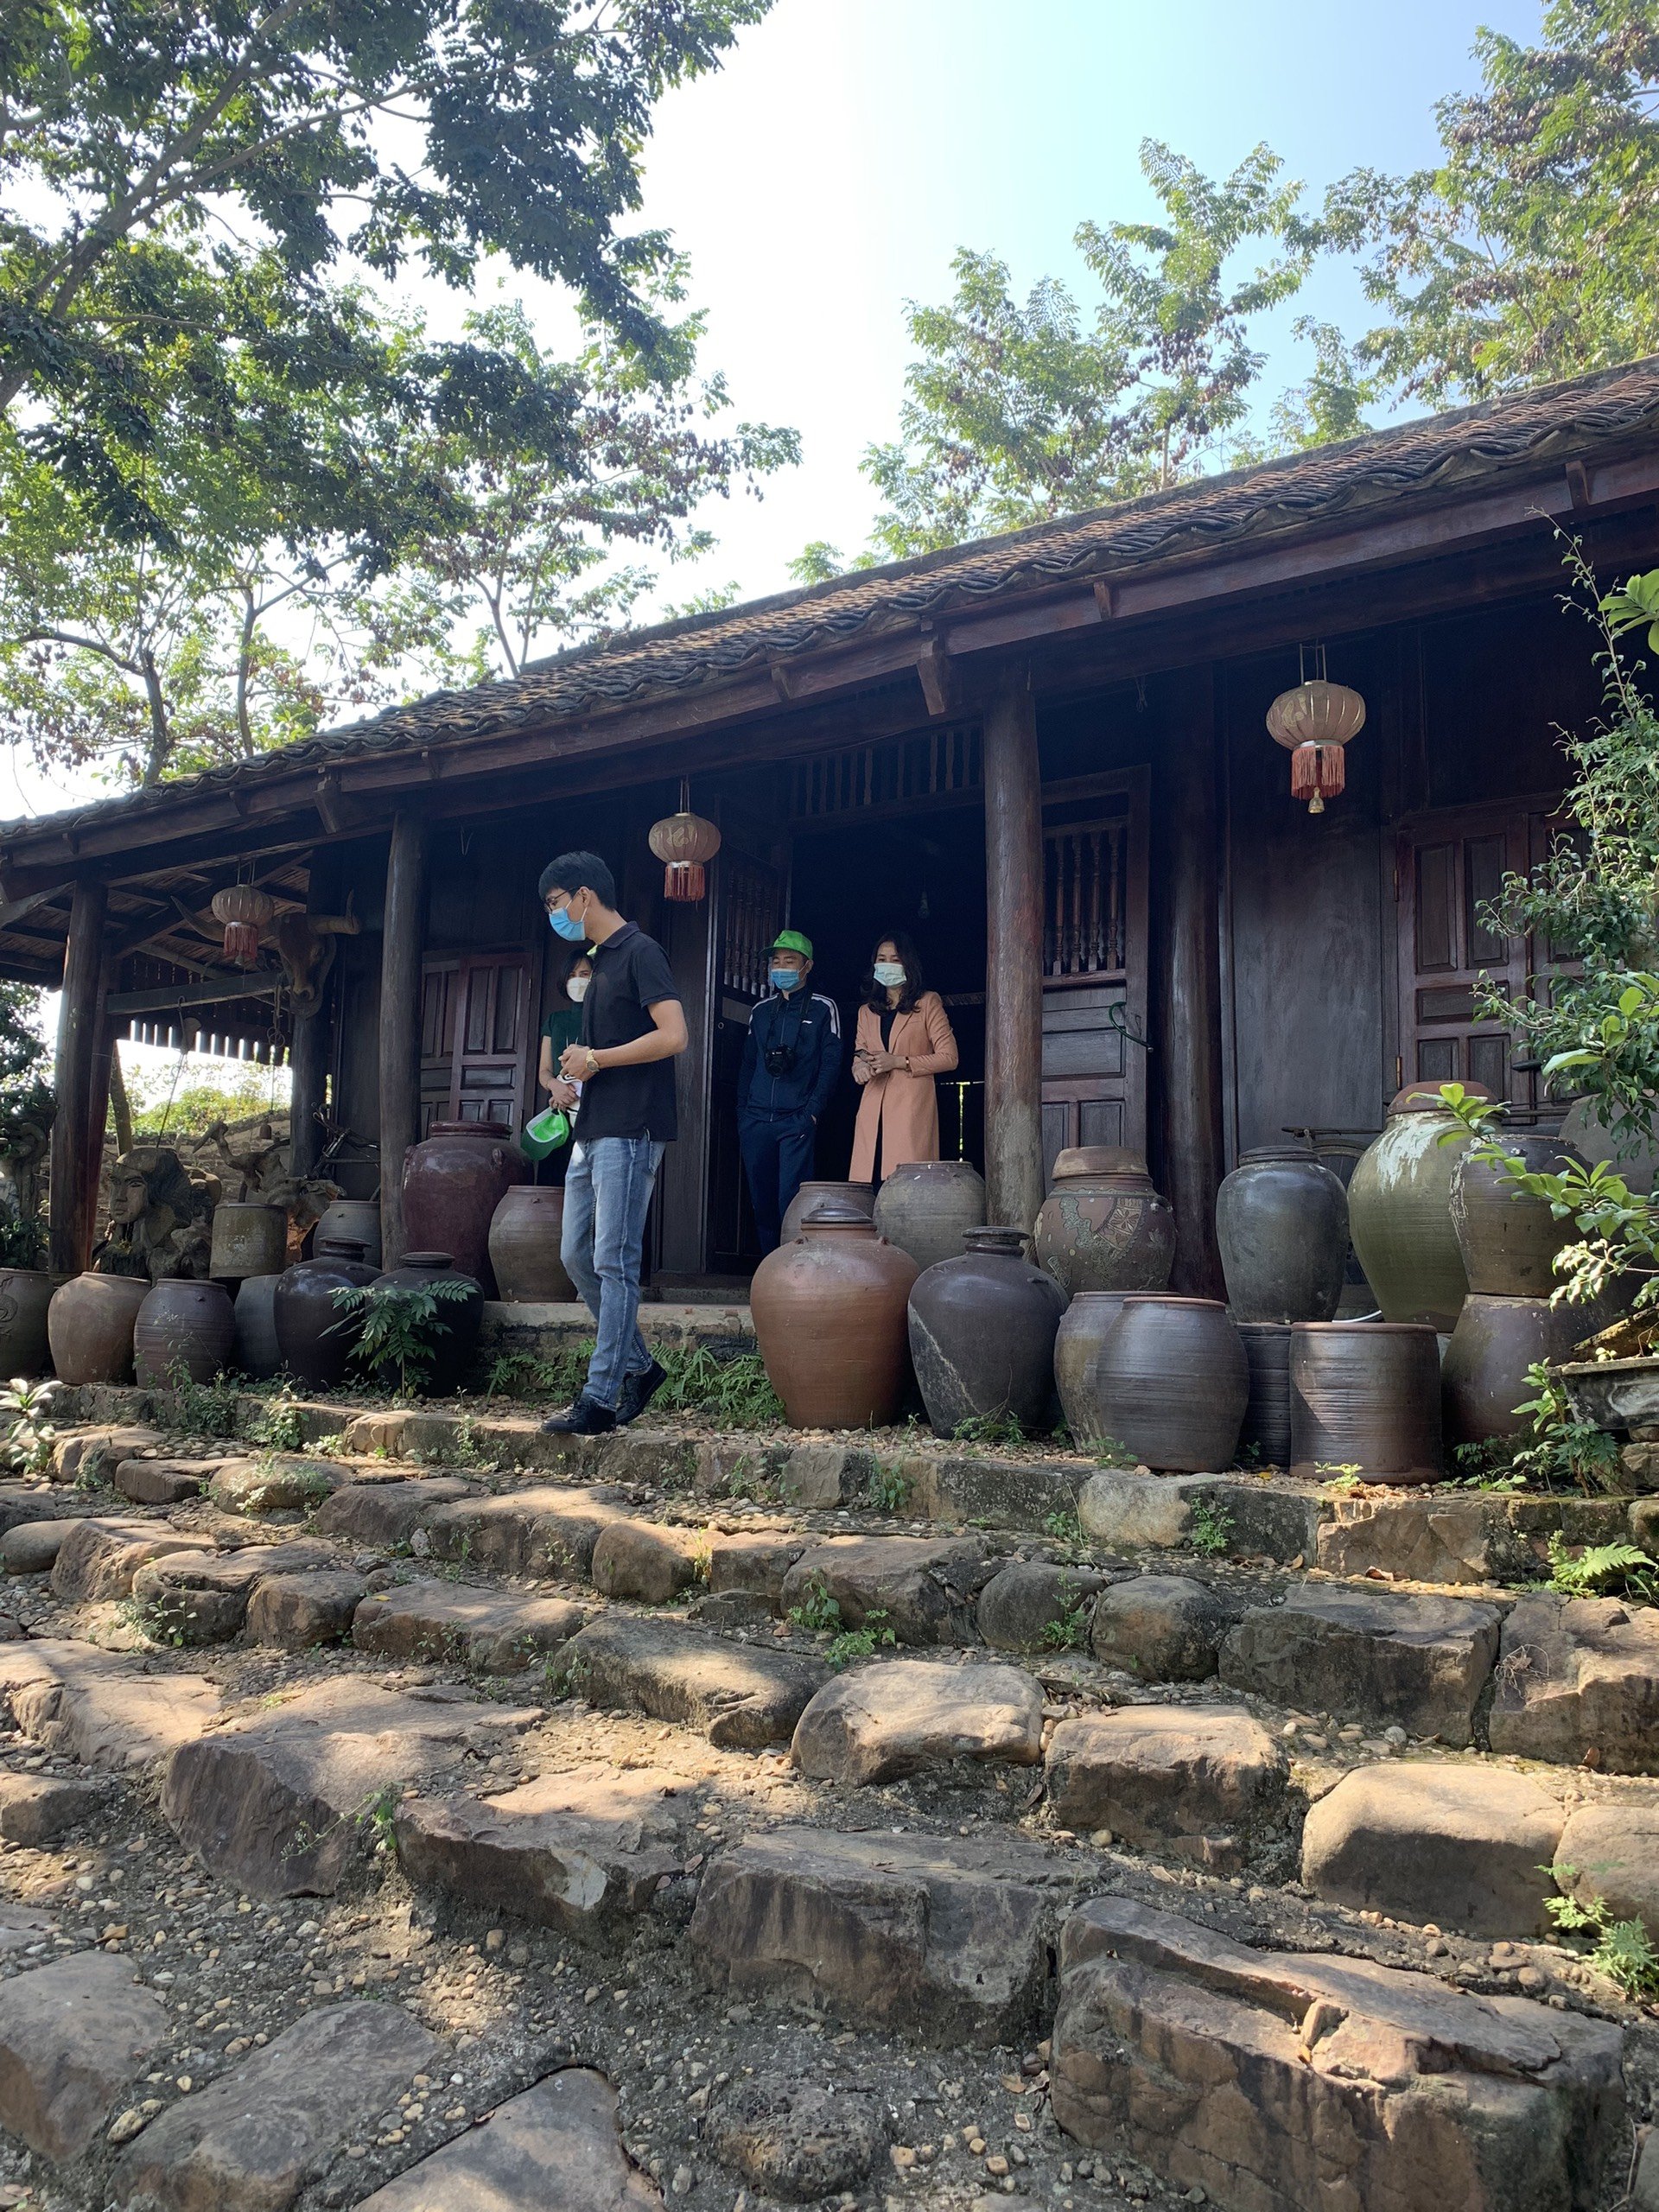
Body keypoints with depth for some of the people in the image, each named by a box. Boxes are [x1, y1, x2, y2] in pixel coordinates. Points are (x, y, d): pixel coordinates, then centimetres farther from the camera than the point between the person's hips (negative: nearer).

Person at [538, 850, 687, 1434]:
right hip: (593, 1131, 10)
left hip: (629, 1132, -10)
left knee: (614, 1264, -7)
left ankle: (600, 1398, -3)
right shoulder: (600, 960, 20)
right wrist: (574, 1083, 7)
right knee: (576, 1256, 11)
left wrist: (595, 1060, -12)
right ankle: (639, 1365, 22)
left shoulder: (640, 952, -8)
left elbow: (673, 1037, -19)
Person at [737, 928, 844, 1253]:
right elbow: (747, 1065, 18)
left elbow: (831, 1064, -2)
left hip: (797, 1121, -5)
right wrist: (742, 1114, 9)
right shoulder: (761, 1011, 16)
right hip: (756, 1122, 5)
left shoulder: (823, 1009, 4)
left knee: (791, 1201, -10)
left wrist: (812, 1112, -12)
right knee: (762, 1201, 7)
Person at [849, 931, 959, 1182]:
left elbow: (948, 1057, 0)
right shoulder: (866, 1011, 22)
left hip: (912, 1104, -4)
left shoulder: (927, 1002, 7)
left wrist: (898, 1062, -9)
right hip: (873, 1110, 4)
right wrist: (860, 1068, -2)